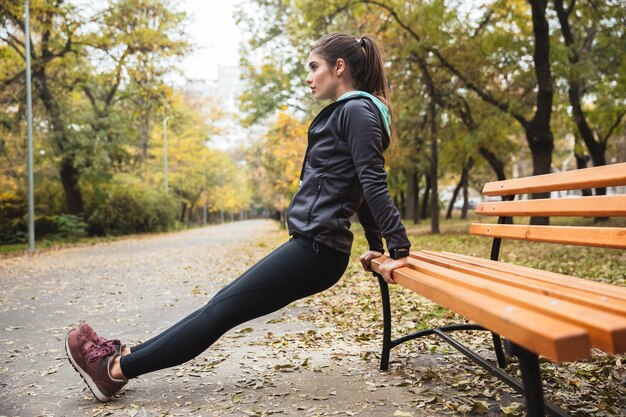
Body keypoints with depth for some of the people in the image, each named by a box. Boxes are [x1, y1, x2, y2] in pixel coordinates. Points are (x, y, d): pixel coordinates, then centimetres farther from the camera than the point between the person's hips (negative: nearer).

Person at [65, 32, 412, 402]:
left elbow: (374, 184, -17)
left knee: (223, 309, -6)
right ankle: (125, 355, 13)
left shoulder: (357, 110, -11)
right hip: (312, 244, 10)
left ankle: (116, 369, 3)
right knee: (223, 303, 7)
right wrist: (377, 247, 25)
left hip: (316, 249, -10)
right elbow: (361, 189, 23)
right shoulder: (347, 113, 21)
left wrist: (399, 249, -16)